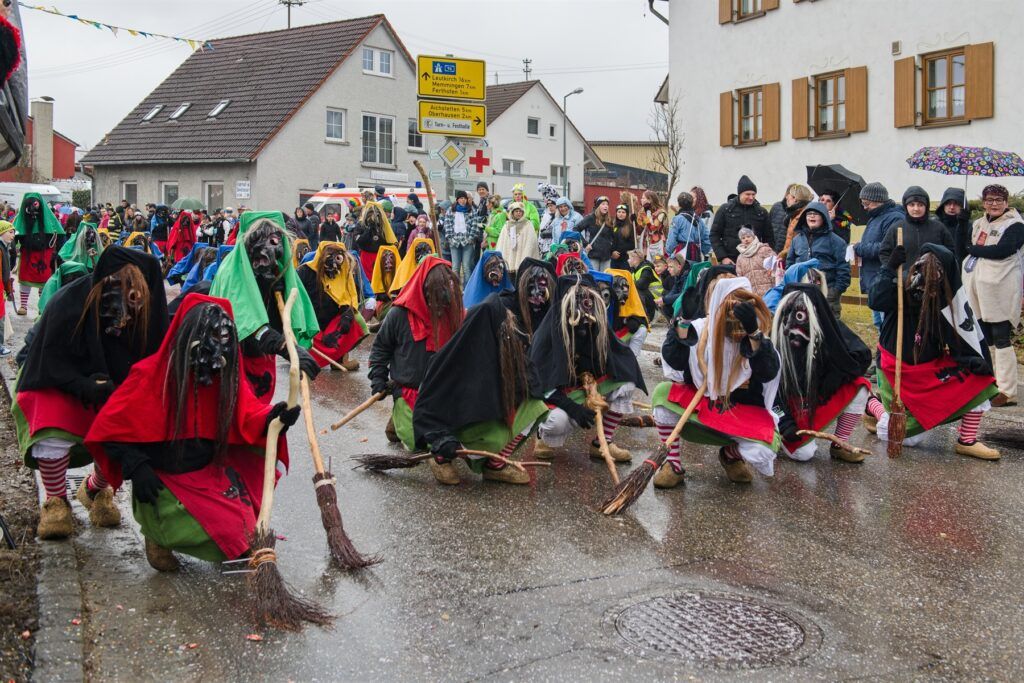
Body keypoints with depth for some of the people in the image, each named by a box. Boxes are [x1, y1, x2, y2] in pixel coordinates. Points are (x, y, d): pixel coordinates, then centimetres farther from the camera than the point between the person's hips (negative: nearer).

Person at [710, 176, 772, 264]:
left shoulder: (761, 212, 9)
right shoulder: (725, 210, 3)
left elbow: (769, 238, 14)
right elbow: (714, 235, 3)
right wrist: (723, 257, -6)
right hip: (730, 261, -1)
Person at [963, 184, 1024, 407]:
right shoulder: (979, 223, 17)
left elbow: (1001, 250, -19)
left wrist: (973, 249, -8)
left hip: (999, 290, -7)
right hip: (977, 288, 7)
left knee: (1001, 339, -6)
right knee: (984, 339, 15)